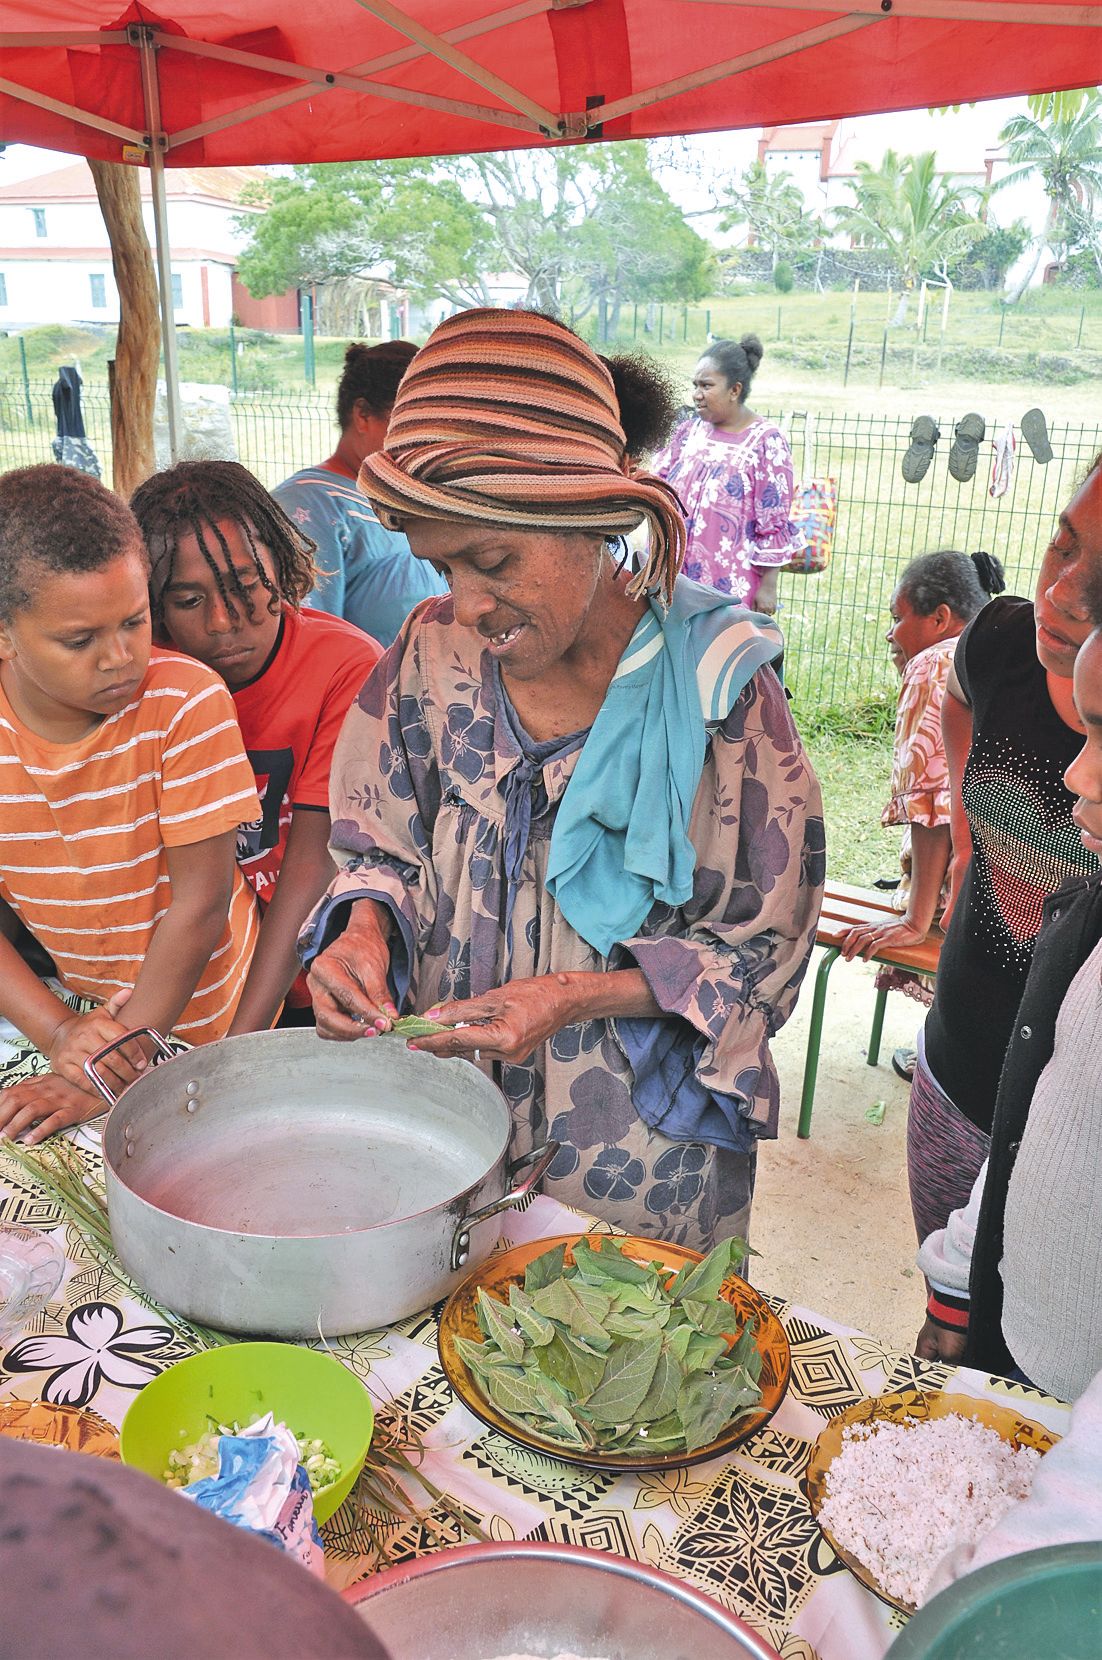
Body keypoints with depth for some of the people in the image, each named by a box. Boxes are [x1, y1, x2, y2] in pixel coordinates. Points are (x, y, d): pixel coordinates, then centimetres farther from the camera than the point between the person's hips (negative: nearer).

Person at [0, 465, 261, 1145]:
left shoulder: (187, 701, -22)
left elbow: (201, 901, -18)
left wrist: (113, 1072, -16)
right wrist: (58, 1033, -19)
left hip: (192, 1015, -2)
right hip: (73, 1006, 3)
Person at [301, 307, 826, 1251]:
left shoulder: (717, 684, -18)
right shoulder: (439, 651, -9)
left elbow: (763, 950, -12)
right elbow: (384, 846, 4)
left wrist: (574, 998, -25)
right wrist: (367, 924, -18)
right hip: (449, 1114, 3)